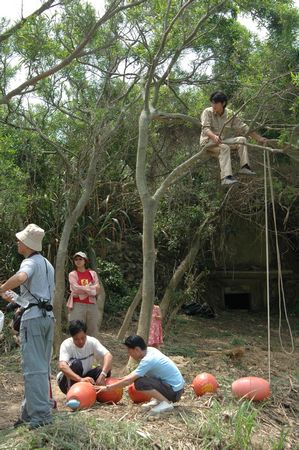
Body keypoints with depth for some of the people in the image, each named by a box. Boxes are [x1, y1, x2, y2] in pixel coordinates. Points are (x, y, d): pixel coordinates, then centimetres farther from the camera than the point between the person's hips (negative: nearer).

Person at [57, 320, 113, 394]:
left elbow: (108, 356, -27)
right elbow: (62, 366, -39)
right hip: (67, 381, -3)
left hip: (85, 377, 4)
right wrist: (80, 379, -53)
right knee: (76, 364, -32)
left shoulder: (92, 341, -14)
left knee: (105, 370, -22)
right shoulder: (66, 345, -22)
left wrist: (102, 375, -44)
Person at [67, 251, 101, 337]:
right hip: (78, 306, -3)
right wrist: (92, 289, -6)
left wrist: (82, 290, -9)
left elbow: (97, 289, 2)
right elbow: (76, 289, -10)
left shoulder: (93, 273, 12)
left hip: (92, 305, 3)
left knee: (92, 333, 6)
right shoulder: (72, 274, 5)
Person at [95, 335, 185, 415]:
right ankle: (157, 400, 17)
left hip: (174, 392, -9)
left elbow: (128, 381, -21)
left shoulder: (148, 360, -22)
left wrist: (107, 388, -14)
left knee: (139, 382, -25)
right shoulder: (151, 350, 2)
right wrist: (126, 377, 14)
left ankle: (166, 403, -12)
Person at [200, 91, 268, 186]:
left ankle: (244, 167, -15)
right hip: (208, 142, -5)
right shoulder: (207, 112, -11)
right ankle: (226, 177, -43)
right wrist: (214, 136, -45)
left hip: (222, 141, 5)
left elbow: (244, 128, 3)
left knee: (241, 139, -11)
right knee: (224, 148, -34)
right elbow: (205, 128, -24)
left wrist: (258, 138, 2)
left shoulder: (229, 114, 0)